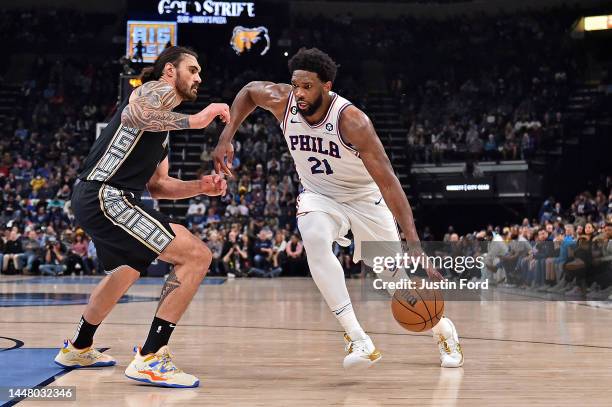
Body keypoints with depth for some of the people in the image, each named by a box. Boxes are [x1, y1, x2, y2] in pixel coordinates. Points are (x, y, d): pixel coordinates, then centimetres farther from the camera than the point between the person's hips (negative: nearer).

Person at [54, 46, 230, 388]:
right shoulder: (159, 90, -2)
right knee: (197, 255, -17)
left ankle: (79, 348, 53)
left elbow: (157, 185, 25)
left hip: (96, 200, 11)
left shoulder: (164, 122, 26)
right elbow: (132, 115, -26)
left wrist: (200, 187, 10)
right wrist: (194, 120, -23)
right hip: (106, 196, -11)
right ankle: (150, 359, -17)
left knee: (128, 268, 36)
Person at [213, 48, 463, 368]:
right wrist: (226, 137, -9)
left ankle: (443, 329, 35)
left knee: (395, 276, 3)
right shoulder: (282, 101, -21)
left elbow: (388, 182, -37)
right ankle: (358, 340, -30)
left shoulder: (351, 121, -34)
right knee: (314, 239, -32)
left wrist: (415, 245, -45)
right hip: (318, 195, 3)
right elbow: (249, 91, 4)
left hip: (364, 196, -2)